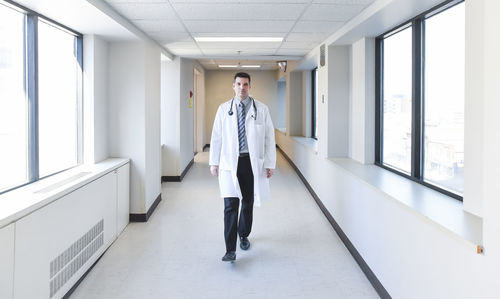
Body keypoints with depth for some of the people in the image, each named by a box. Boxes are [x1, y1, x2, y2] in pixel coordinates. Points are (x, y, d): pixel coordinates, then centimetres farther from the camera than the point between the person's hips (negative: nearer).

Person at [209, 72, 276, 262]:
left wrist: (270, 164, -2)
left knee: (248, 203, 13)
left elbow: (269, 137, 2)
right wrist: (214, 162, 3)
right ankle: (230, 250, -6)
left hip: (253, 162, 1)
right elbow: (216, 136, 7)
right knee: (230, 205, -8)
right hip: (230, 163, -1)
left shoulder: (261, 109, 2)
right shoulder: (224, 109, 5)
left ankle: (243, 236, 36)